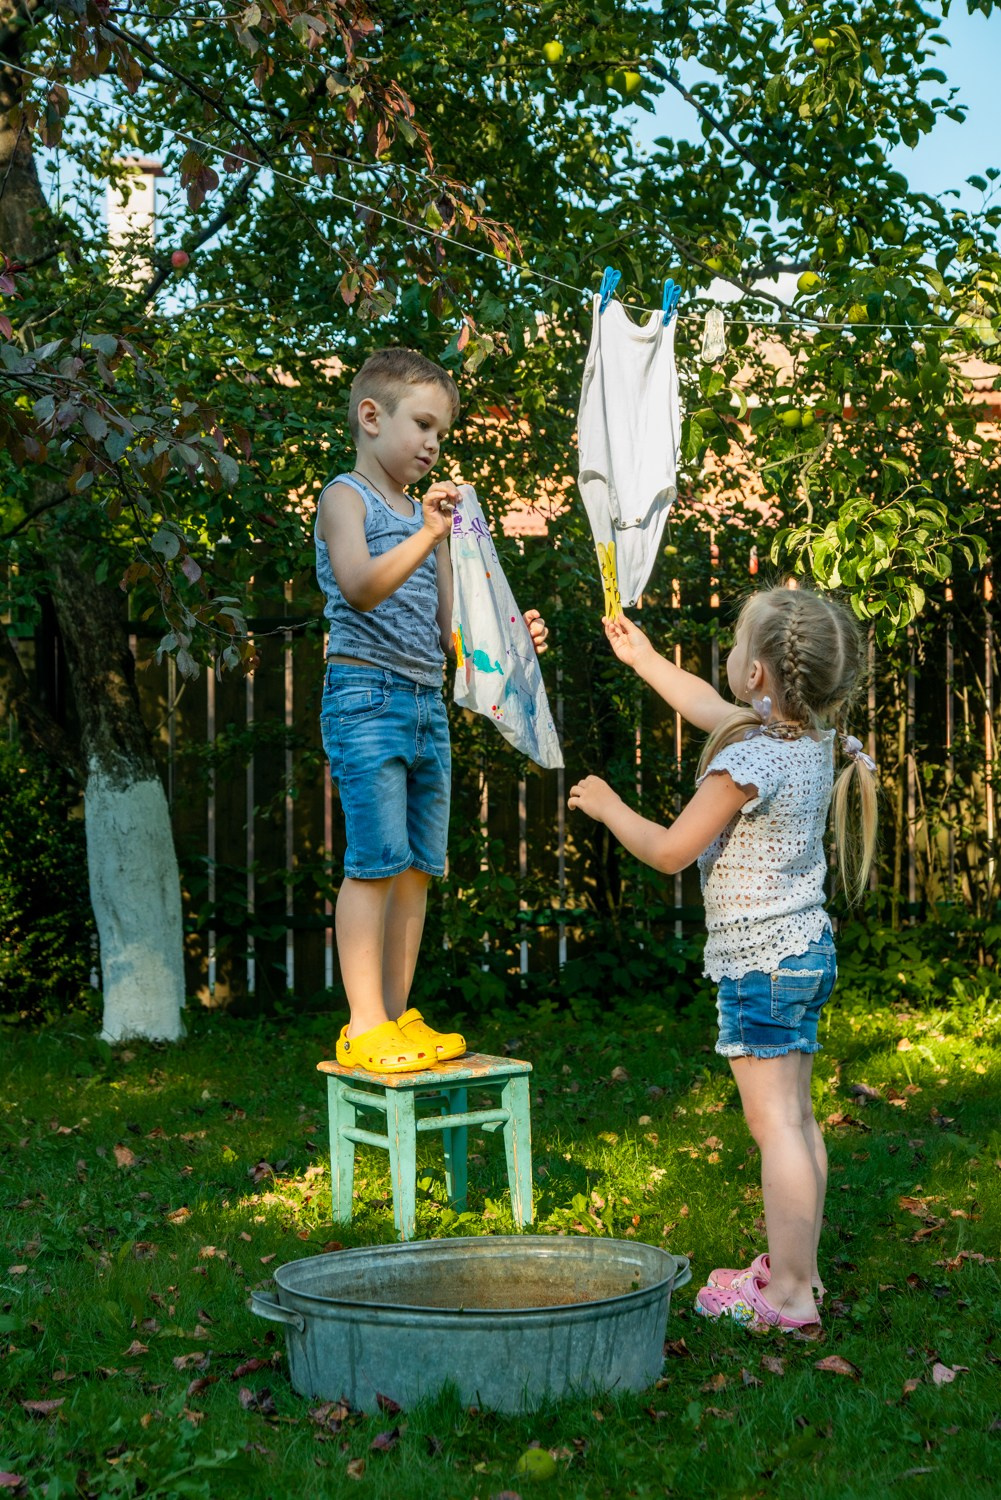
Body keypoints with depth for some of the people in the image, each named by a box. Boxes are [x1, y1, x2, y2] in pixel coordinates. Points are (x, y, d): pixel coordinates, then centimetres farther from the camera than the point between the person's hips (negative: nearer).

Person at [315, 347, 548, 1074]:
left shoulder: (429, 511, 21)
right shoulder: (346, 497, -2)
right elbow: (360, 588, -22)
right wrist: (426, 537, -33)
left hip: (427, 702, 8)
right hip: (367, 694, -8)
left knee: (420, 863, 7)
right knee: (378, 859, -11)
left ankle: (398, 1016, 15)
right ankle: (365, 1025, -6)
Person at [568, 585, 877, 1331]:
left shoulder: (749, 761, -22)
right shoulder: (812, 741, 6)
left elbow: (670, 851, -14)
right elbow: (713, 709, 24)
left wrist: (607, 806, 3)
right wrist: (644, 658, 34)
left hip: (760, 961, -9)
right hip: (806, 946, 9)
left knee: (775, 1124, -6)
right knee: (797, 1118, 15)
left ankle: (787, 1296, -3)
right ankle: (798, 1266, 24)